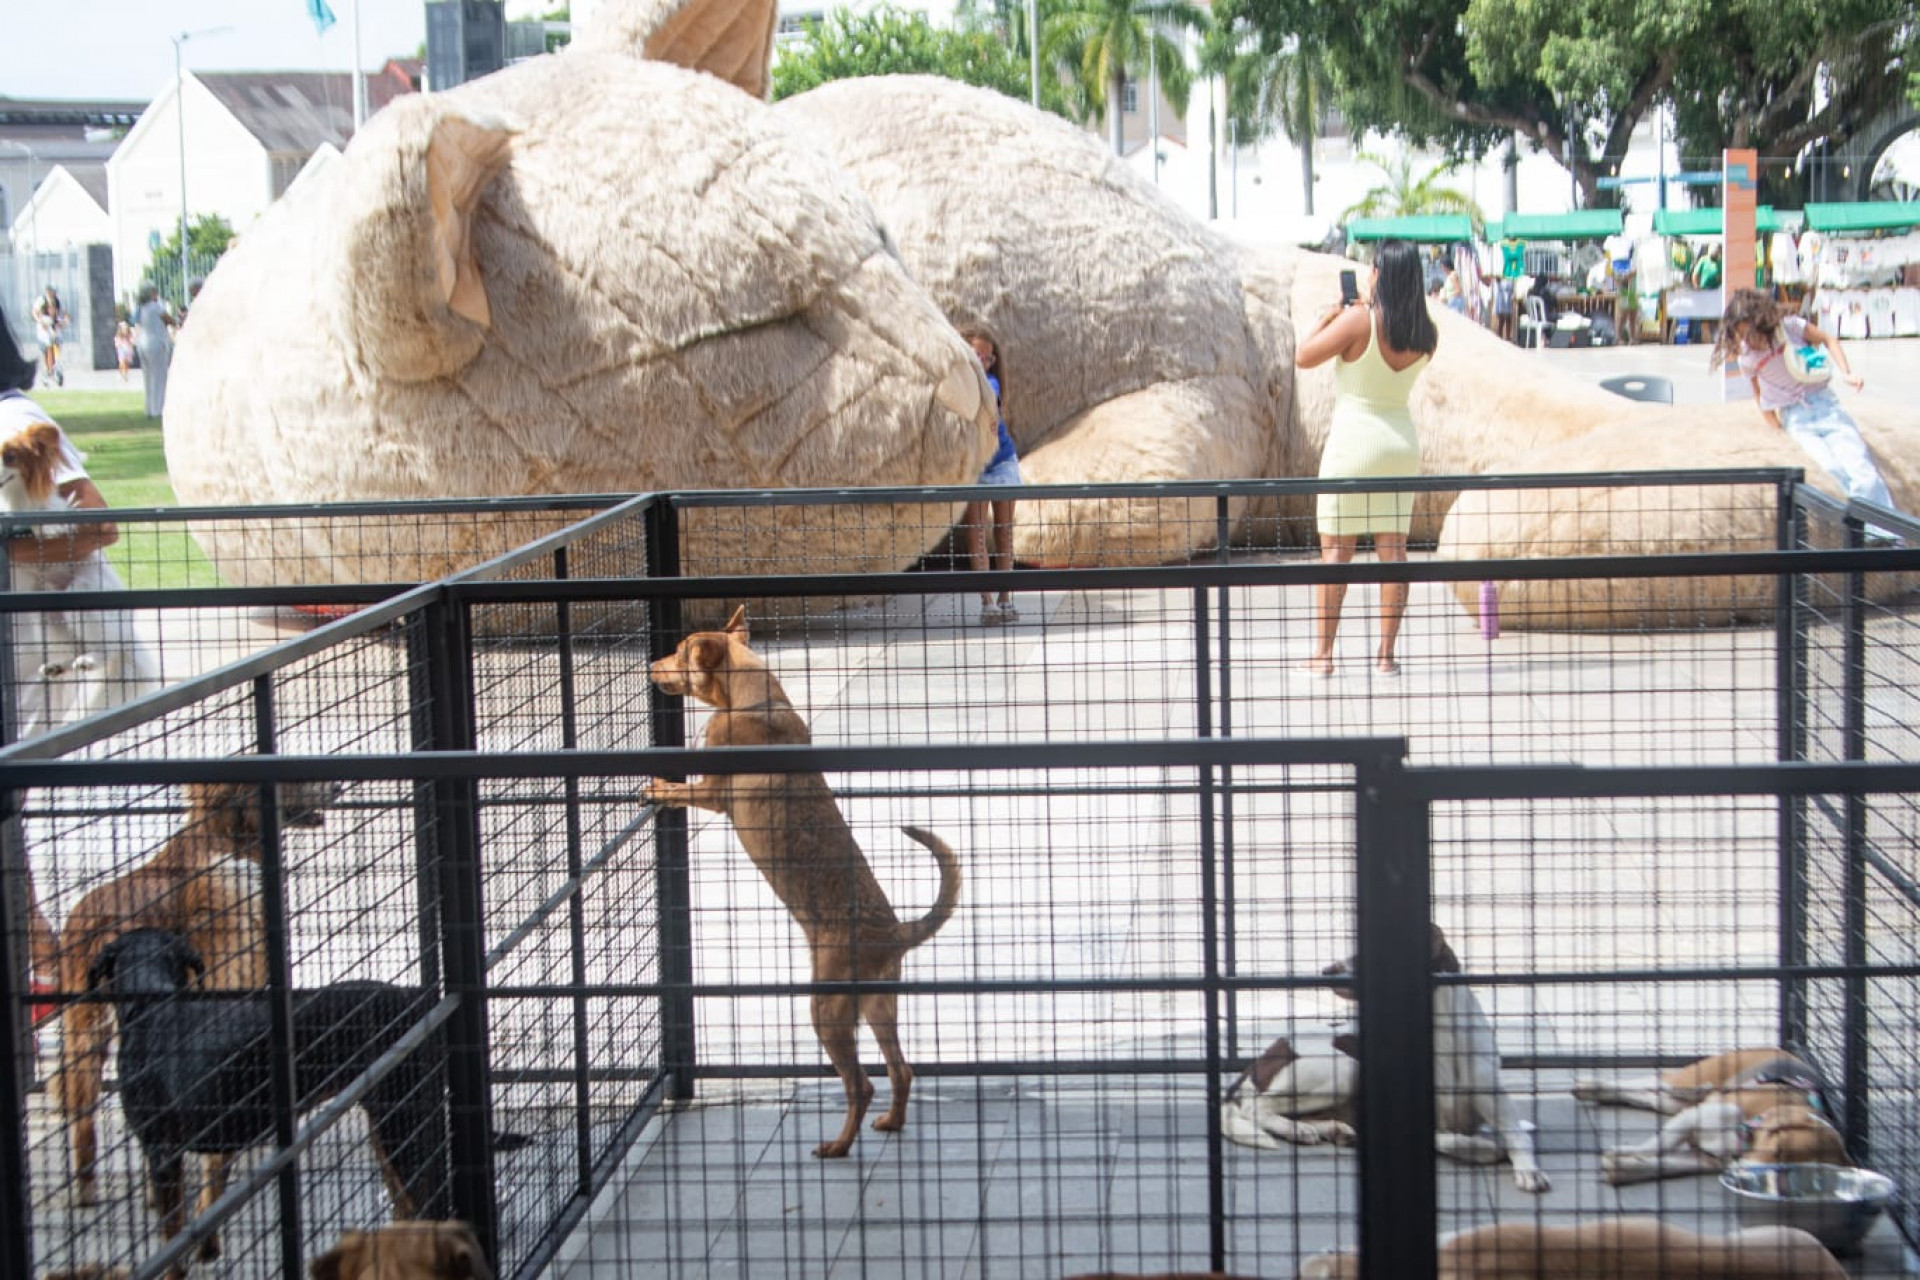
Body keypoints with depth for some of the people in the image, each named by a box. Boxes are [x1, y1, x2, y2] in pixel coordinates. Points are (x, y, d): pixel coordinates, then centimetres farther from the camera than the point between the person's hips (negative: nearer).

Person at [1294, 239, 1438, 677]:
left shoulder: (1359, 320, -16)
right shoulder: (1427, 336, 0)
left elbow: (1303, 357, -8)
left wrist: (1327, 319, 6)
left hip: (1352, 439, -4)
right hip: (1401, 440, 4)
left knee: (1335, 550, 1)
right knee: (1393, 548, 7)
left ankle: (1323, 653, 1)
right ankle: (1386, 653, 6)